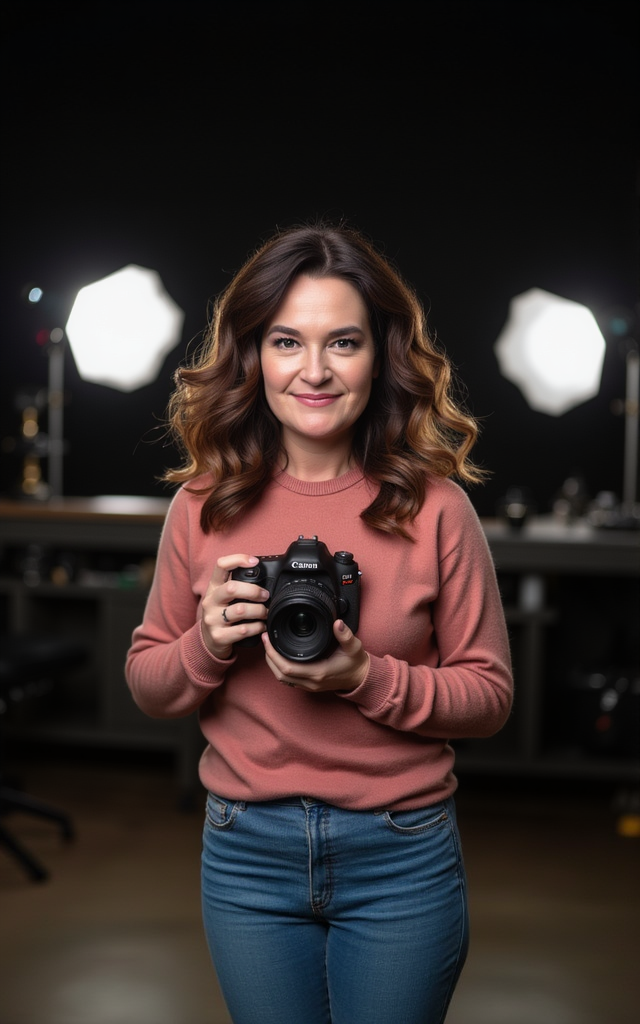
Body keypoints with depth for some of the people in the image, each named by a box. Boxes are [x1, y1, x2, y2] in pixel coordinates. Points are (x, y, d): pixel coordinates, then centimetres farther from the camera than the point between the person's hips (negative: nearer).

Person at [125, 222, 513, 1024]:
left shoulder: (434, 506, -9)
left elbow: (489, 695, -4)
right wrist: (208, 646, -16)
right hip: (246, 853, 2)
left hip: (403, 855, -1)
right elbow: (147, 686, 5)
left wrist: (368, 678, -20)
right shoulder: (203, 506, -3)